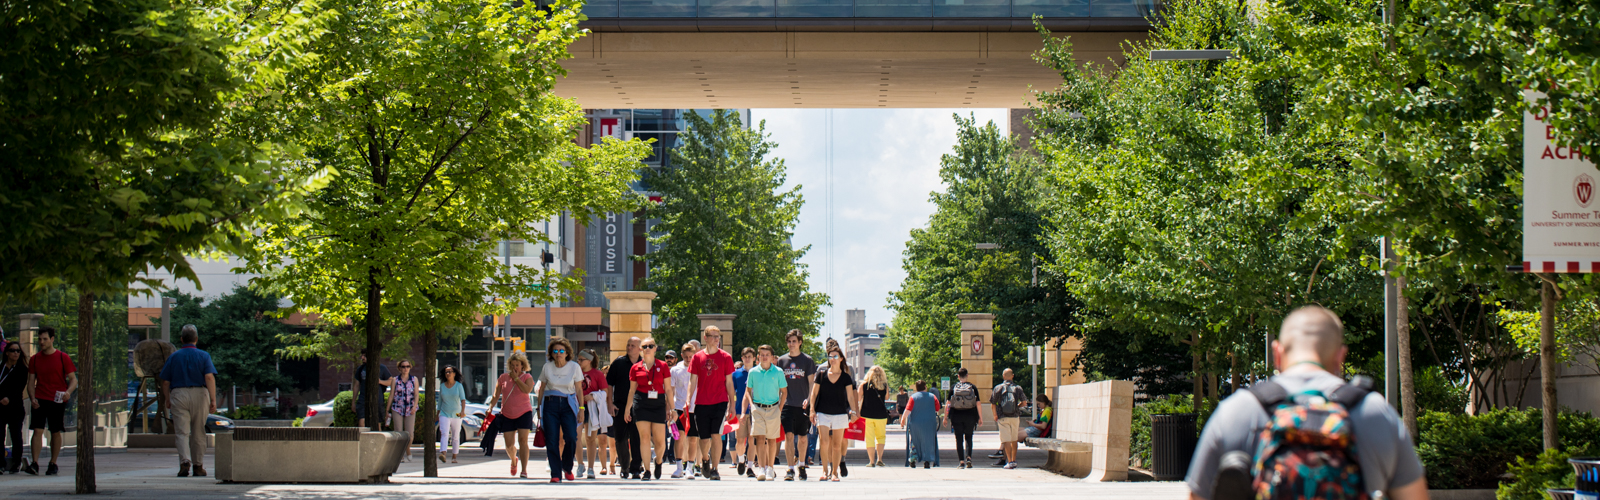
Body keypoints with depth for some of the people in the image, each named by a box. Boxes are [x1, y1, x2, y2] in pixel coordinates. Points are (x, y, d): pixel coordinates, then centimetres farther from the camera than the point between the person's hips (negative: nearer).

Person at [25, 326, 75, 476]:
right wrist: (33, 398, -8)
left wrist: (68, 392, -21)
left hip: (57, 401, -1)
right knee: (37, 430, -10)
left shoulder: (63, 358, -1)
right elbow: (31, 382, 9)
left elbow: (73, 379, 0)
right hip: (40, 400, 1)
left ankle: (53, 464, 15)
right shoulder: (34, 359, 7)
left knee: (55, 432, 5)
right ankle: (34, 464, -16)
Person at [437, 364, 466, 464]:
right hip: (444, 414, 0)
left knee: (456, 437, 7)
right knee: (444, 434, -19)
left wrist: (463, 411, -30)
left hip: (456, 415, 0)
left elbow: (463, 399, -14)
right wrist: (438, 414, 16)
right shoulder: (442, 386, 4)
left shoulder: (459, 386, -3)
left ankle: (454, 457, 18)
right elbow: (440, 400, 13)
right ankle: (443, 454, -36)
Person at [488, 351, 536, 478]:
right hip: (507, 414, 2)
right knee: (509, 445, 2)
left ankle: (524, 470, -14)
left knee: (523, 440, -13)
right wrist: (490, 408, -7)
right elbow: (496, 395, 7)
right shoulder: (503, 377, 6)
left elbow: (527, 390, -21)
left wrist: (516, 378, -15)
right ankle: (514, 460, 36)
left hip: (524, 413, -2)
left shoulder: (527, 377, 0)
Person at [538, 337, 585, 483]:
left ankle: (567, 468, 8)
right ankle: (555, 474, -2)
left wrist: (581, 409, -1)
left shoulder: (574, 367, 2)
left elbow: (579, 390, 5)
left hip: (568, 404, -1)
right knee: (552, 441, -7)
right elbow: (542, 389, 12)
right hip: (550, 404, 1)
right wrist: (539, 408, 8)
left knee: (571, 438, -15)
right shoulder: (547, 367, 5)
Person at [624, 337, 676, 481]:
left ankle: (658, 461, 30)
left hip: (658, 404, 0)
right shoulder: (635, 368, 7)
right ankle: (646, 471, -1)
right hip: (641, 404, 0)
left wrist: (672, 408, 4)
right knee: (644, 438, -7)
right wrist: (627, 409, 10)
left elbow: (668, 389, 7)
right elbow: (632, 390, 12)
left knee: (660, 440, -1)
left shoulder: (662, 366, 6)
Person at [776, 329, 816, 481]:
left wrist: (809, 399, -14)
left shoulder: (807, 360, 2)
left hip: (803, 405, 0)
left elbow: (811, 383, 0)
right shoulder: (782, 360, 7)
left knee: (802, 437, 8)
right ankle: (791, 469, -12)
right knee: (789, 436, -10)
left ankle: (801, 466, 27)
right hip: (787, 404, 0)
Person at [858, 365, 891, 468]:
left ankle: (872, 461, 2)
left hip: (867, 414, -1)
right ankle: (879, 459, 6)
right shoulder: (885, 386, -1)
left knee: (869, 438, 4)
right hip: (881, 415, 1)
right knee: (881, 437, 17)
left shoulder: (864, 385, -3)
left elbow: (858, 398, 1)